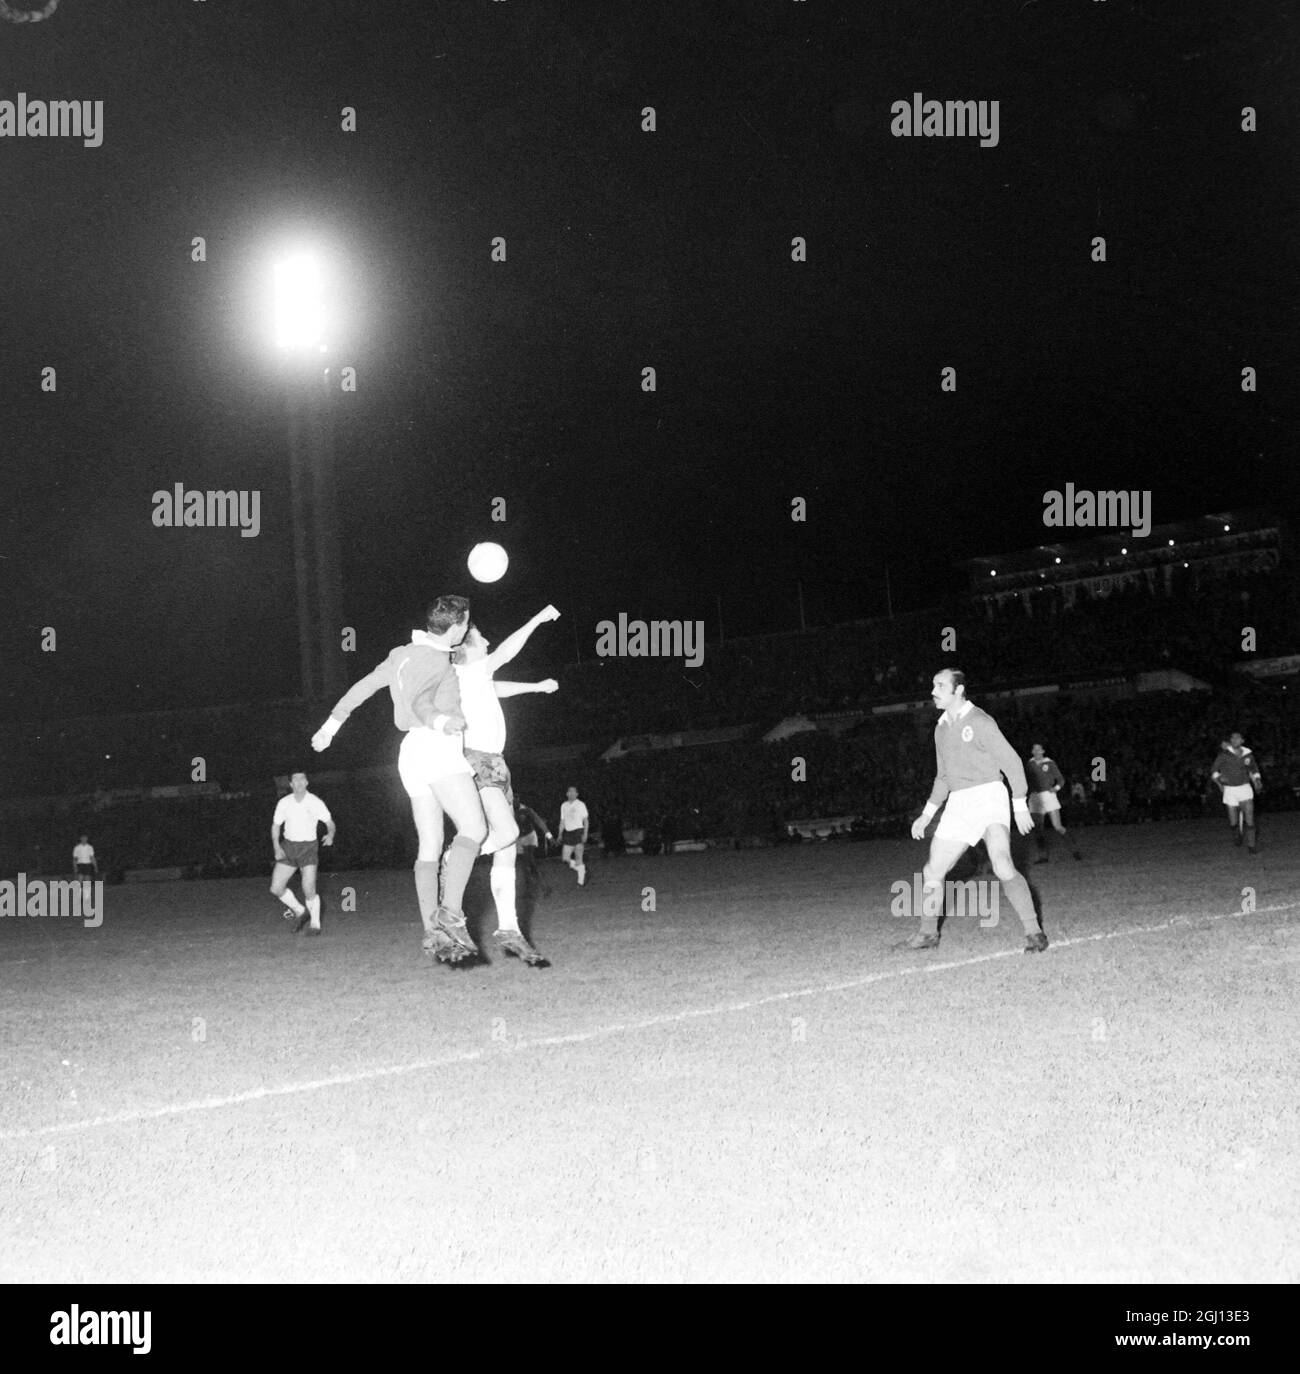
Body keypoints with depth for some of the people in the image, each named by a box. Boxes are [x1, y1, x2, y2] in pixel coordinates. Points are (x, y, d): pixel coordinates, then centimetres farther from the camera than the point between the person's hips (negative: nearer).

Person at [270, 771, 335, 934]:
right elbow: (276, 826, 8)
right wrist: (277, 847, -7)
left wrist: (330, 835, -24)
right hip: (288, 847, 4)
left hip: (308, 847, -3)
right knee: (276, 888, -2)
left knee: (309, 889, -15)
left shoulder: (315, 802, -8)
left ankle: (315, 924, 5)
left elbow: (329, 822, 0)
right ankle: (300, 911, 22)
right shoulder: (283, 803, 0)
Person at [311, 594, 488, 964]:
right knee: (473, 829, -18)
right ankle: (450, 911, -31)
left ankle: (433, 931, -1)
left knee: (429, 847, 5)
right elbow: (411, 698, -23)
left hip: (412, 752, 9)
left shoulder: (403, 654, 20)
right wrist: (440, 721, -40)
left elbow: (361, 687, 27)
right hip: (437, 745, -9)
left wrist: (331, 725, 37)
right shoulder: (436, 659, -6)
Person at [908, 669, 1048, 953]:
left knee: (1002, 865, -26)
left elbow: (1011, 761, -9)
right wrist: (927, 815, 22)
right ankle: (928, 934, 24)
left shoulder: (979, 722, -8)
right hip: (958, 804, 8)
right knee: (933, 872, 8)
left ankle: (1034, 932, -20)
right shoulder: (942, 728, 15)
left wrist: (1020, 805, -15)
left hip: (988, 796, -7)